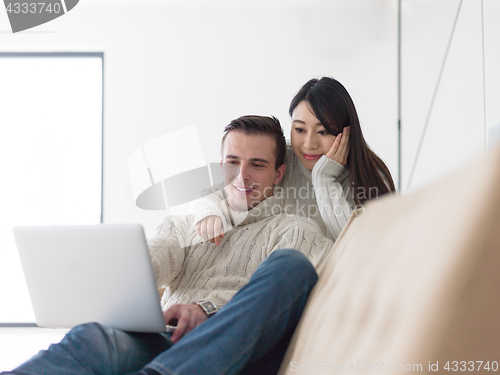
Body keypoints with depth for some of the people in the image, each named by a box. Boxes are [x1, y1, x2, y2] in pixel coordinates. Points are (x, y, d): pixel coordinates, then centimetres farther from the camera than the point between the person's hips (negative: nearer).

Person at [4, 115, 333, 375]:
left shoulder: (297, 231, 20)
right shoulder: (182, 224, 31)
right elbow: (152, 259, 8)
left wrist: (210, 308, -23)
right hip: (164, 344, 2)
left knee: (290, 263, -30)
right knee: (92, 339, -32)